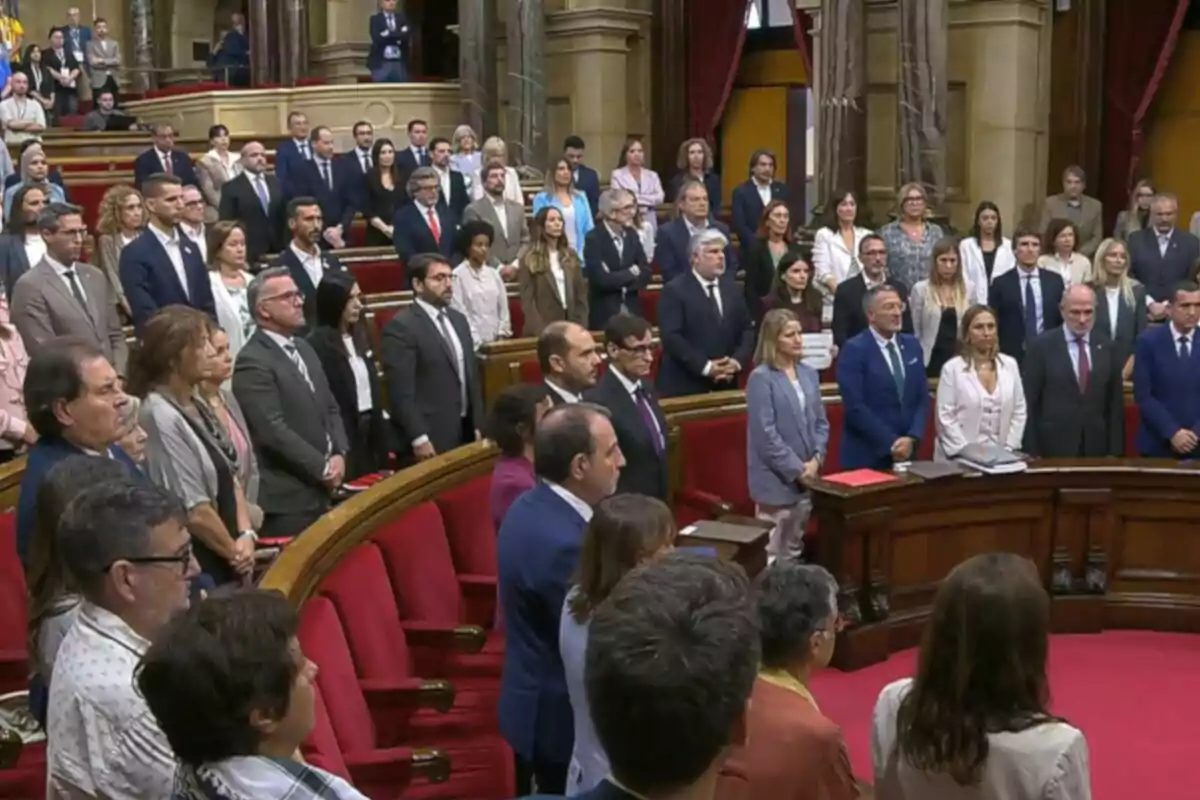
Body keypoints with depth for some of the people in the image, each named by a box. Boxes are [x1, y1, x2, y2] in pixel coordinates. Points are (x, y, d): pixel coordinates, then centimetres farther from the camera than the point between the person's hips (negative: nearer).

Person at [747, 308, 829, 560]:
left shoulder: (809, 374, 10)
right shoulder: (761, 378, -11)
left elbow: (821, 422, 12)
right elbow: (765, 434, -15)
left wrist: (816, 459, -4)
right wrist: (796, 469, -14)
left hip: (806, 477, 7)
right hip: (776, 480, -6)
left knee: (794, 551, 16)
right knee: (773, 554, -2)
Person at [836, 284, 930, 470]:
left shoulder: (912, 345, 10)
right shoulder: (854, 350, -8)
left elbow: (922, 398, 8)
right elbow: (855, 407, -15)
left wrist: (912, 438, -7)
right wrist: (891, 443, -16)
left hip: (907, 452, 5)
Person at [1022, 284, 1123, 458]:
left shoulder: (1106, 348, 8)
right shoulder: (1041, 346, -4)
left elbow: (1115, 403, 10)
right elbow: (1028, 403, -5)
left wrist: (1115, 452, 5)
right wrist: (1032, 453, -9)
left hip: (1096, 450, 3)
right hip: (1054, 449, -3)